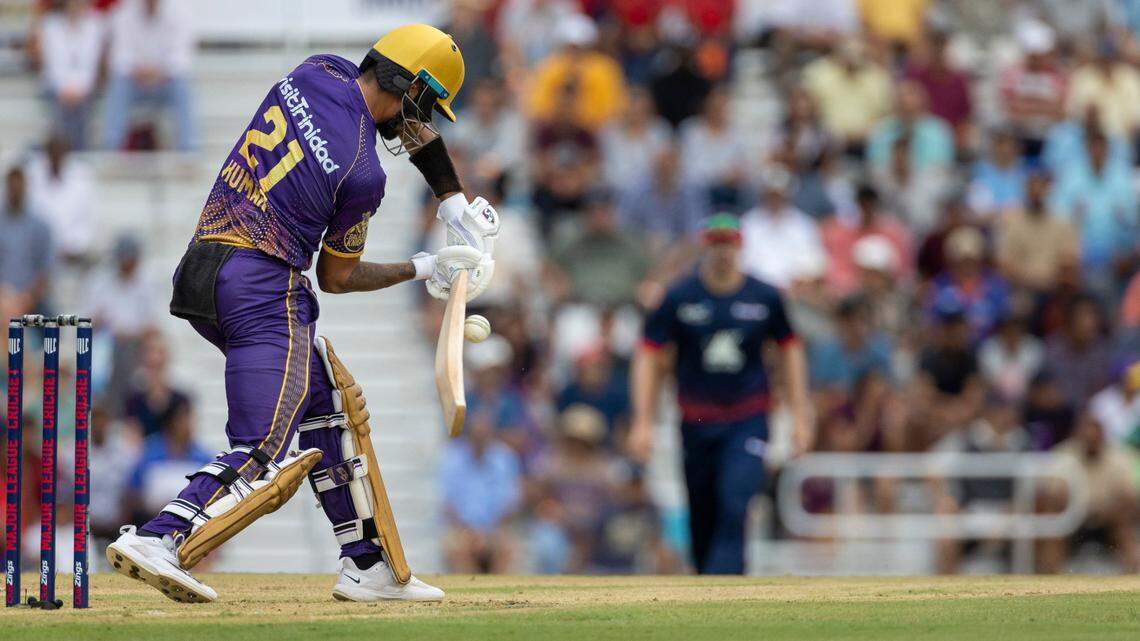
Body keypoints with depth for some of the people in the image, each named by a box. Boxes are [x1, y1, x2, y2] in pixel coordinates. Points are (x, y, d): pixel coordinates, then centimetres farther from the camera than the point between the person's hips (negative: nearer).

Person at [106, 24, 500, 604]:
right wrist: (423, 270, 11)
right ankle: (158, 540, -31)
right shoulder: (363, 174, -12)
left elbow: (410, 125, 26)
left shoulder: (318, 72, 8)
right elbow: (337, 278, 2)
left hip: (201, 274, 10)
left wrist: (457, 206, 26)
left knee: (329, 401, 20)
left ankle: (367, 567, 22)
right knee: (261, 457, -13)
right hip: (263, 289, -10)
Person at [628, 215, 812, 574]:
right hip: (696, 420, 1)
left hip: (748, 422, -1)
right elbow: (649, 356, 0)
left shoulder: (765, 297, 0)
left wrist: (799, 416, 9)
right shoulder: (680, 298, -3)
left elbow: (790, 350, 12)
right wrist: (643, 423, -7)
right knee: (702, 517, 7)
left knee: (734, 510, -17)